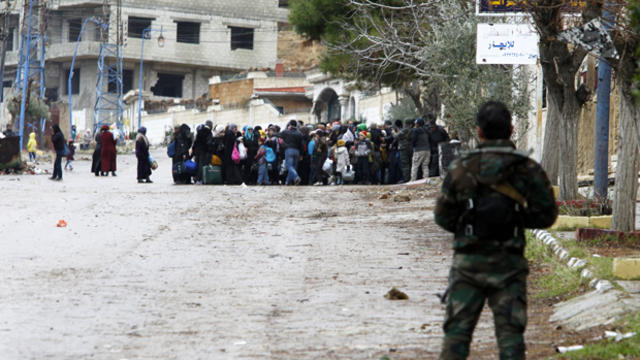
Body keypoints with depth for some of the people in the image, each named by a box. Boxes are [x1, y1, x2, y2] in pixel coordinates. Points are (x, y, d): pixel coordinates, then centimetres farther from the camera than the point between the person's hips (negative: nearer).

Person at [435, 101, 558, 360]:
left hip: (468, 261, 0)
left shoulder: (461, 168, -2)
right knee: (510, 332, 3)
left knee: (457, 330, 5)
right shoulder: (527, 169, -4)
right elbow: (546, 214, -1)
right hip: (509, 264, 0)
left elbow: (442, 217, 2)